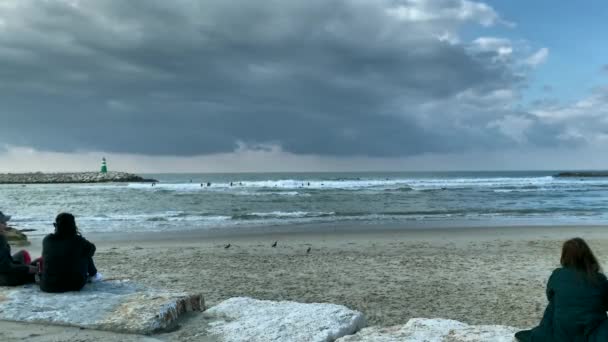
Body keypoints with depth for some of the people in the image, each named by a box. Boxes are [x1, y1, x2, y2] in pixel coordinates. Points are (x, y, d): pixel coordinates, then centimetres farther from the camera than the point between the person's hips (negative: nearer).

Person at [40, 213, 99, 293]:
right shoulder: (78, 241, -13)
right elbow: (91, 248, 8)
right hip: (74, 285, -3)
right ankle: (93, 274, 40)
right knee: (86, 255, 16)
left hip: (47, 286, 3)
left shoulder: (46, 240, -5)